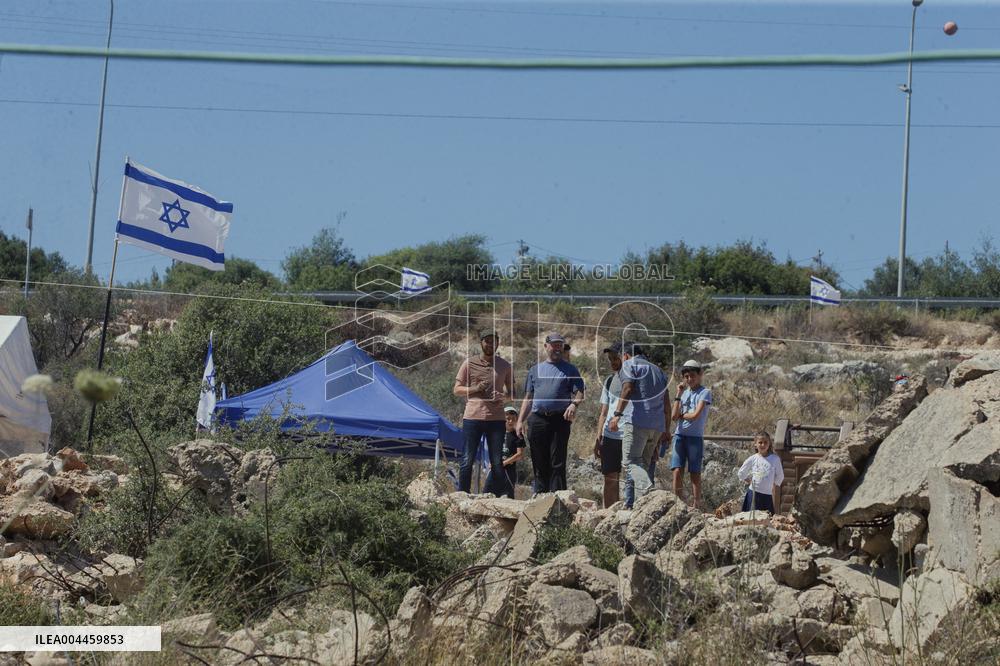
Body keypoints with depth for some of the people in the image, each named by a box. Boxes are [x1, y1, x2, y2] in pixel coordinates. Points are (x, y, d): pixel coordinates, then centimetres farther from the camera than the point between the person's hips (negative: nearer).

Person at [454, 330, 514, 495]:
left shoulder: (505, 366, 12)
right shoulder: (469, 363, 6)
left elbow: (512, 392, 18)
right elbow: (457, 389, 6)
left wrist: (502, 396, -5)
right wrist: (476, 389, -11)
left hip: (496, 419, 2)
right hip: (472, 417, -2)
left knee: (497, 461, 3)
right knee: (468, 460, -1)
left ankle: (500, 496, 6)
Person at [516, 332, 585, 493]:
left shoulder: (570, 370, 12)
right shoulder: (535, 370, 19)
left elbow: (579, 393, 4)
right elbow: (528, 398, 19)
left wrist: (574, 404, -18)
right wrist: (521, 420, 10)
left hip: (560, 419, -2)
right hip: (537, 420, 2)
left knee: (557, 462, -7)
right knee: (539, 463, 3)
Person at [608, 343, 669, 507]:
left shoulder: (629, 365, 7)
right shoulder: (658, 370, 28)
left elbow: (627, 389, -12)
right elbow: (666, 404, 25)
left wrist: (617, 414, -19)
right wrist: (665, 430, 26)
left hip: (637, 421, -7)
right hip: (658, 425, 7)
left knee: (630, 461, -13)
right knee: (644, 463, 11)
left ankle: (647, 490, -36)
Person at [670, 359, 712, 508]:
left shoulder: (705, 392, -1)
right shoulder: (684, 392, 14)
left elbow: (695, 415, -12)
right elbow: (674, 416, 3)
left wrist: (681, 415, 3)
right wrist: (679, 394, 1)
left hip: (695, 437, -4)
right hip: (680, 435, 4)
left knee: (695, 473, 0)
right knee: (677, 471, -6)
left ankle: (696, 506, 3)